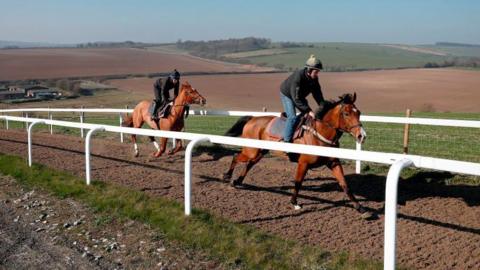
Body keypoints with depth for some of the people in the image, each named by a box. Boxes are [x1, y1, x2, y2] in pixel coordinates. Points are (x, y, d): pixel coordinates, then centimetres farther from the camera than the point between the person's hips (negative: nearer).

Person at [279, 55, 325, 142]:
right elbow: (296, 98, -38)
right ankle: (286, 141, -15)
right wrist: (308, 110, -41)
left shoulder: (314, 79, -16)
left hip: (300, 96, 8)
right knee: (292, 117, -19)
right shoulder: (298, 76, -38)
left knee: (307, 114, 2)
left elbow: (317, 94, -7)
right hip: (287, 95, -8)